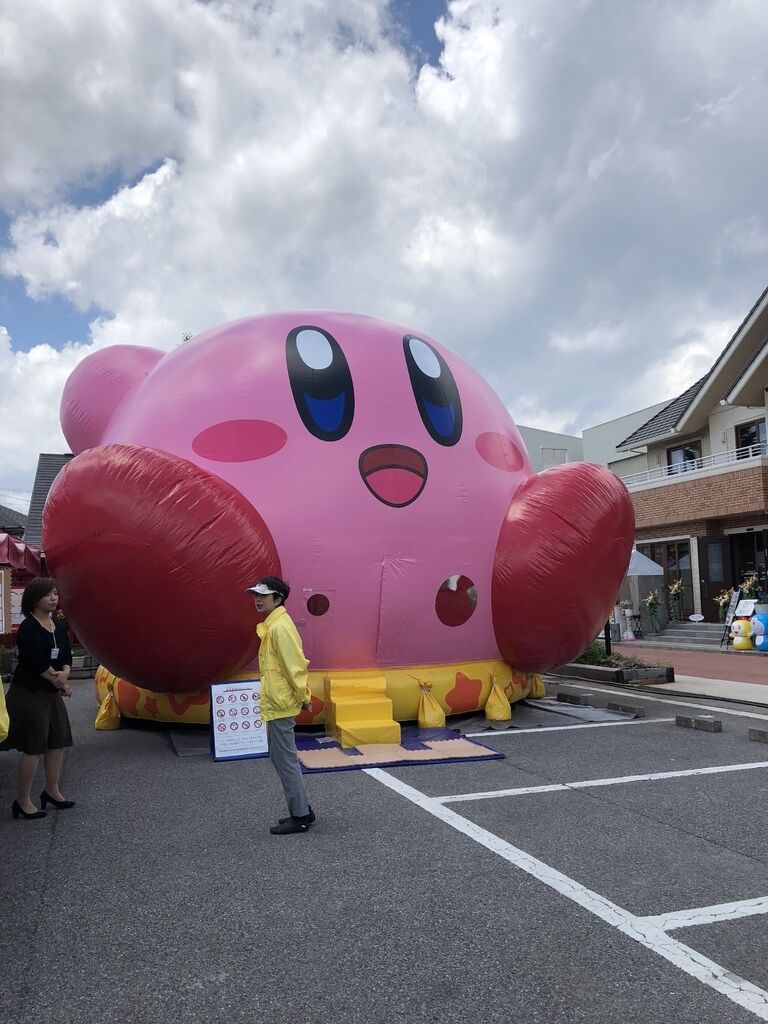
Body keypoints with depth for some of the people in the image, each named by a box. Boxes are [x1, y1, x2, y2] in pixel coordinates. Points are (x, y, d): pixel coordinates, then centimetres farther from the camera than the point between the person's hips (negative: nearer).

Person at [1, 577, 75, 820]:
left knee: (58, 741, 14)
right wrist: (60, 682, -11)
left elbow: (66, 656, 7)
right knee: (33, 747, -3)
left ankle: (52, 791, 30)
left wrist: (64, 674, -14)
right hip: (29, 693, -8)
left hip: (51, 692, 8)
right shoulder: (28, 628, -17)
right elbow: (37, 663, -23)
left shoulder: (58, 626, 7)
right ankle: (23, 801, 12)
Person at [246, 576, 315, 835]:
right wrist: (301, 696, 17)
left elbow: (294, 665, -21)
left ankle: (300, 817, 10)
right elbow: (290, 664, 17)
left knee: (286, 761, -1)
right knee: (281, 759, 17)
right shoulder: (272, 625, 13)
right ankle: (302, 810, 26)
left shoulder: (280, 627, -18)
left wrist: (303, 696, -16)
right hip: (275, 704, 10)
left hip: (280, 705, -10)